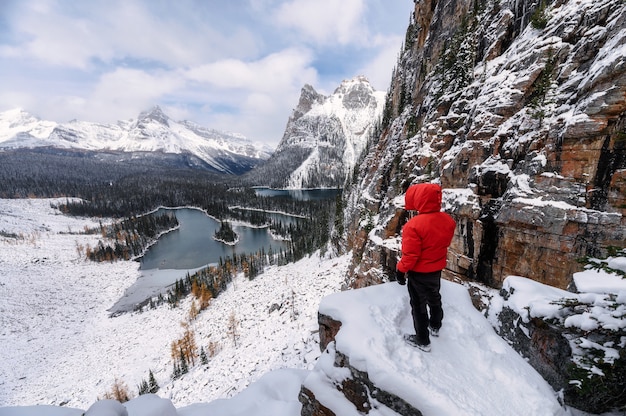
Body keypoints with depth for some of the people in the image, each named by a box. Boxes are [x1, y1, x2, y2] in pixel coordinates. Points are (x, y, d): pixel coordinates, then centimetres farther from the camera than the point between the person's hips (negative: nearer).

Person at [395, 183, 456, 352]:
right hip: (437, 269, 7)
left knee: (419, 305, 12)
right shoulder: (448, 220, -9)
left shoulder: (414, 225, -32)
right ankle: (435, 327, 51)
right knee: (434, 298, 28)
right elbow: (445, 242, 7)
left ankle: (422, 340, 29)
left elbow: (410, 254, -25)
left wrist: (400, 270, -11)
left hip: (419, 272, -7)